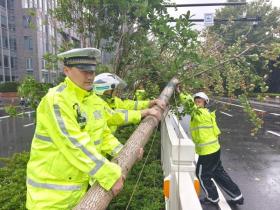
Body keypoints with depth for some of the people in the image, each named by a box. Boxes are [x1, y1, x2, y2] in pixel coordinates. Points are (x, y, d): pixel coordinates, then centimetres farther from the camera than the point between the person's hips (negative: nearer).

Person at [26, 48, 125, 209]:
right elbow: (75, 146, -29)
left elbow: (103, 134, 10)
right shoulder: (56, 100, -22)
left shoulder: (96, 100, 2)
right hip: (52, 188, -6)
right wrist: (110, 175, -26)